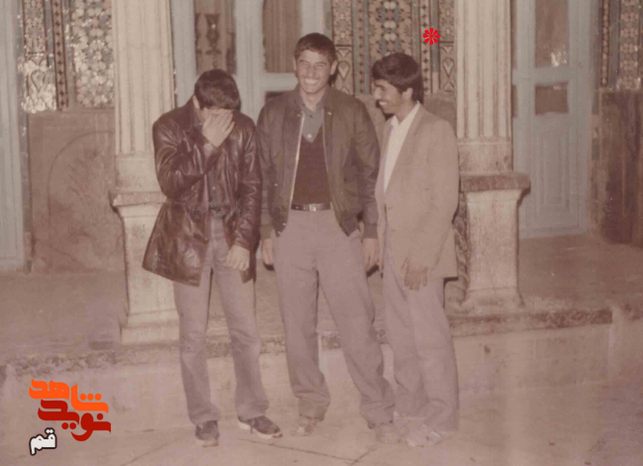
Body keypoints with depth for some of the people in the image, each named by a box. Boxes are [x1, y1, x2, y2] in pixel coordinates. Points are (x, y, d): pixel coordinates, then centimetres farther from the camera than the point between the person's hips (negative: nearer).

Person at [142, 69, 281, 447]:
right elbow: (170, 183, -18)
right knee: (194, 335, 4)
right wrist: (207, 143, -26)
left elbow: (252, 187, 1)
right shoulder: (169, 127, -7)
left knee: (246, 331, 6)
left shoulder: (243, 127, -1)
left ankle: (252, 411, 20)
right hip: (189, 238, -2)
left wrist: (245, 240, -7)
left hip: (232, 235, 2)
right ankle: (204, 417, 17)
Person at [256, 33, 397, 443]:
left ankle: (380, 412, 6)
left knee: (357, 324, -4)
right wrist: (266, 231, 6)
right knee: (298, 325, 8)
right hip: (291, 226, 2)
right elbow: (264, 175, 10)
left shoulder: (351, 111, 0)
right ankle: (311, 404, 24)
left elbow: (371, 173, 3)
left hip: (338, 225, -2)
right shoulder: (274, 113, 5)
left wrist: (372, 231, 0)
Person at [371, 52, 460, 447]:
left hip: (422, 254, -7)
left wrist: (423, 255, -19)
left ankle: (440, 418, 14)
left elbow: (446, 201, -15)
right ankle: (410, 408, 28)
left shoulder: (437, 132, -12)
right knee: (400, 334, 14)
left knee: (430, 337, 1)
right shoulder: (391, 130, 11)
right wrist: (381, 244, 9)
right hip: (393, 251, 8)